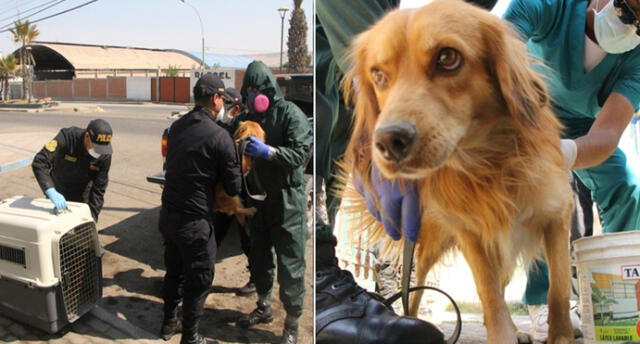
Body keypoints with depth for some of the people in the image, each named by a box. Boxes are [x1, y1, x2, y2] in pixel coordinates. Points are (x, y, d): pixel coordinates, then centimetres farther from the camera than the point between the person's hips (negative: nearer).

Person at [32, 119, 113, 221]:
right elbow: (40, 162, -38)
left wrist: (91, 218, -21)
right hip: (58, 192, -1)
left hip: (83, 197, 1)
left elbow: (98, 190, -15)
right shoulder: (67, 137, -30)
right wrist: (51, 192, -49)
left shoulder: (105, 155, -22)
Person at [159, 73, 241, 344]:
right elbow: (233, 187, -10)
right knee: (199, 280, 9)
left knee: (174, 270, 24)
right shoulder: (219, 136, -17)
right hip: (194, 221, -7)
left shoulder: (177, 126, 5)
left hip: (168, 215, 8)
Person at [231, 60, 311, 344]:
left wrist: (268, 151, -31)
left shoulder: (289, 113, -9)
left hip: (287, 198, -6)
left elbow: (303, 151, -19)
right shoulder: (244, 119, 11)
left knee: (290, 263, -1)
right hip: (257, 198, 6)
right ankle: (264, 307, 39)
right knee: (258, 257, 18)